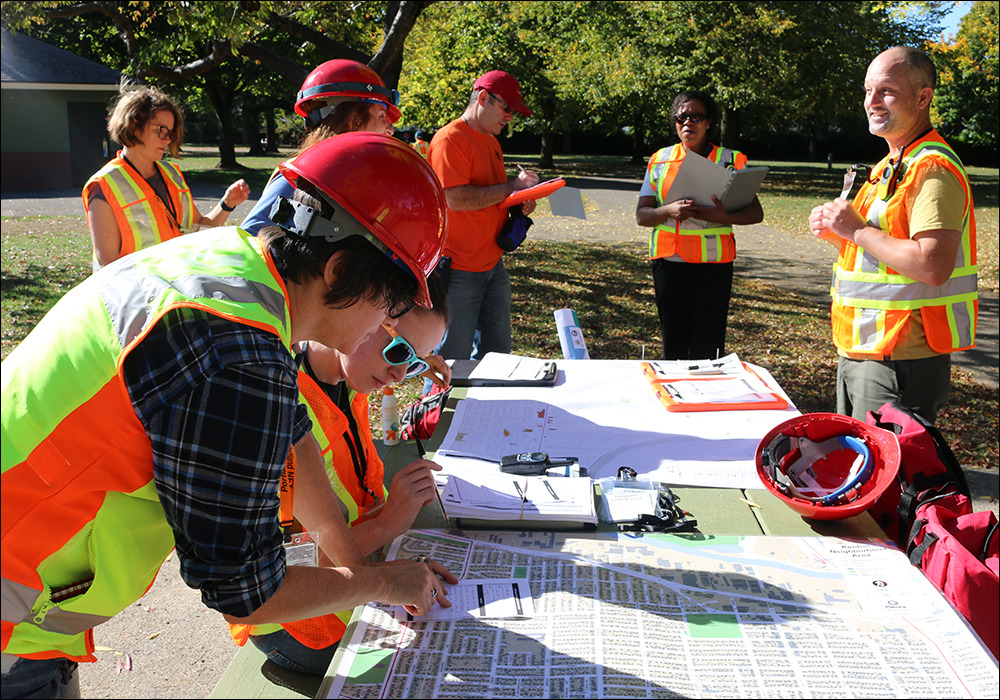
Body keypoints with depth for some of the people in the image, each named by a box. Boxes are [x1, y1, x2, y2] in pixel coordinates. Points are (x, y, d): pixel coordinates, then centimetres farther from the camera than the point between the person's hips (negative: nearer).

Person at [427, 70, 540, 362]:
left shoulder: (492, 142, 18)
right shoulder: (450, 139, -12)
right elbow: (455, 198, -22)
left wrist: (520, 203, 7)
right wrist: (512, 187, -16)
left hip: (493, 265, 9)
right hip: (460, 269, -9)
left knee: (498, 352, 13)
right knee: (453, 359, -3)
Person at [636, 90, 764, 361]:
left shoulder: (730, 161, 4)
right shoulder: (660, 160, 10)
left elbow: (756, 213, 1)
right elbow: (642, 215, 5)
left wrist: (724, 216, -19)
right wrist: (669, 210, -15)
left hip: (713, 262, -2)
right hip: (668, 260, 2)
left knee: (708, 347, -4)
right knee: (673, 342, 5)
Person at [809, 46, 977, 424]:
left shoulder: (933, 169, -16)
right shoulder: (889, 166, 17)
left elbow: (933, 267, -29)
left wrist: (857, 230, -20)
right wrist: (837, 233, 4)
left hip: (902, 360, -10)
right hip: (859, 351, 10)